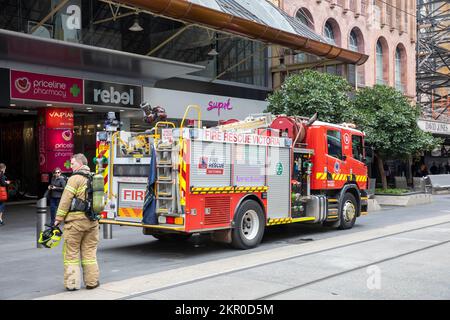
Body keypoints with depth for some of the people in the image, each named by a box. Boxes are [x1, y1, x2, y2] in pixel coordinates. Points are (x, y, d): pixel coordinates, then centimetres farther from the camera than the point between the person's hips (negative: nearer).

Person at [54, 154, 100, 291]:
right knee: (89, 252, 13)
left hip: (75, 221, -6)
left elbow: (66, 200, -12)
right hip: (92, 222, 6)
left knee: (71, 253, 4)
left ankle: (72, 283, 6)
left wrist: (59, 218, -6)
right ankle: (92, 281, 16)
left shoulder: (75, 178, -10)